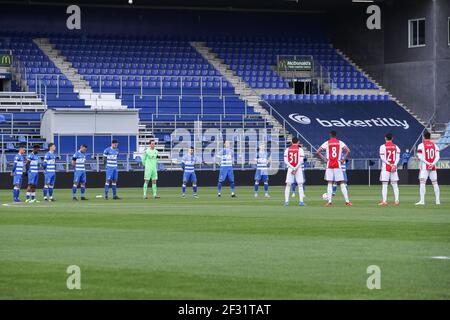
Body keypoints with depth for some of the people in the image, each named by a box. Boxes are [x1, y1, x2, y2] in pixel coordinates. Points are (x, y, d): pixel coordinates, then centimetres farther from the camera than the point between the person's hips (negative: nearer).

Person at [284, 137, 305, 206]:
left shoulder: (287, 149, 6)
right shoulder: (300, 149, -1)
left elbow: (286, 160, -1)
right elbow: (301, 161, -9)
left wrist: (292, 168, -6)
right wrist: (295, 168, -9)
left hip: (290, 168, 2)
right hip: (298, 169, -2)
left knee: (288, 185, 4)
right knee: (300, 185, 3)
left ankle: (286, 201, -2)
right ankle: (301, 201, -4)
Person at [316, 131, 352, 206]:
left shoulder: (326, 143, 4)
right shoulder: (340, 143, 4)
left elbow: (318, 152, -2)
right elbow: (348, 151, -7)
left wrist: (324, 159, 4)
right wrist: (343, 160, 0)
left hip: (329, 165, 0)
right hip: (338, 165, 0)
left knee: (329, 183, 4)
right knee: (342, 183, 2)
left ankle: (329, 201, -6)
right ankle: (347, 201, -3)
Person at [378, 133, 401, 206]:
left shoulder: (383, 147, -4)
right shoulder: (396, 147, 7)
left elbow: (382, 158, -9)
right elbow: (398, 158, -2)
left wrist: (389, 164, -10)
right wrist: (394, 165, -12)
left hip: (385, 168, -3)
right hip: (394, 168, 3)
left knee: (384, 185, -2)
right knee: (395, 185, 8)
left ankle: (384, 201, -9)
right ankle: (396, 200, 3)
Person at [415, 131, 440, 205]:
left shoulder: (421, 145, -4)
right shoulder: (434, 145, 9)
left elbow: (420, 157, -12)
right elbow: (437, 156, 1)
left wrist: (428, 163, -14)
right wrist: (432, 164, -10)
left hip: (424, 167, -4)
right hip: (433, 167, 4)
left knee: (422, 182, -8)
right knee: (435, 183, 11)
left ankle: (422, 200, -19)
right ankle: (438, 200, 13)